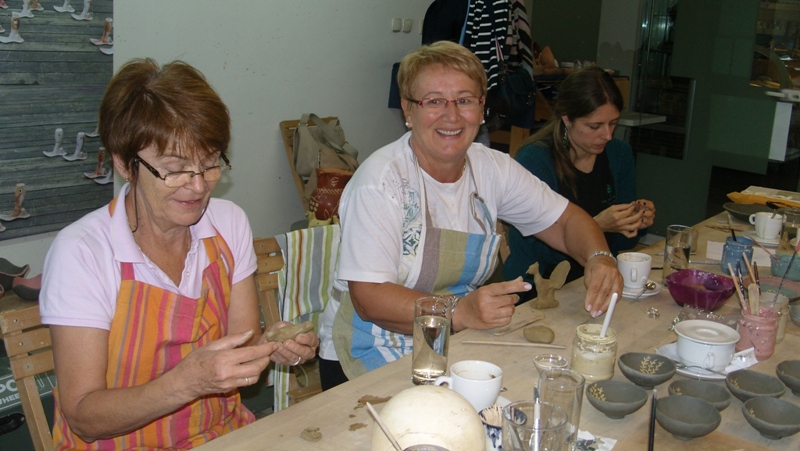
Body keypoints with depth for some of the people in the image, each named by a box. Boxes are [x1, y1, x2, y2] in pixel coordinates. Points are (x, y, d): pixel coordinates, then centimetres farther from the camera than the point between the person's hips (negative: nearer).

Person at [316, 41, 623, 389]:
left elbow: (567, 220, 10)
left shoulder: (493, 169, 0)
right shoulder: (382, 180, -18)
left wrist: (599, 256, -13)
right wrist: (459, 313, -37)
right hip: (370, 360, -6)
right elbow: (369, 298, -22)